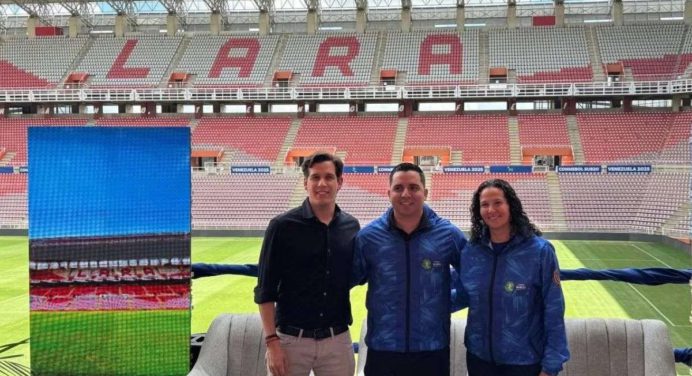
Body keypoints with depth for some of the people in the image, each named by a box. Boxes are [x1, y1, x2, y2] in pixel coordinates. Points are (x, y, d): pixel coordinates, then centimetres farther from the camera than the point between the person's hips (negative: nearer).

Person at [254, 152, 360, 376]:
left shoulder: (351, 227, 4)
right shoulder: (283, 226, -6)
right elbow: (265, 289, -6)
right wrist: (271, 341, -10)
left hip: (337, 340, 3)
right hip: (291, 339, -3)